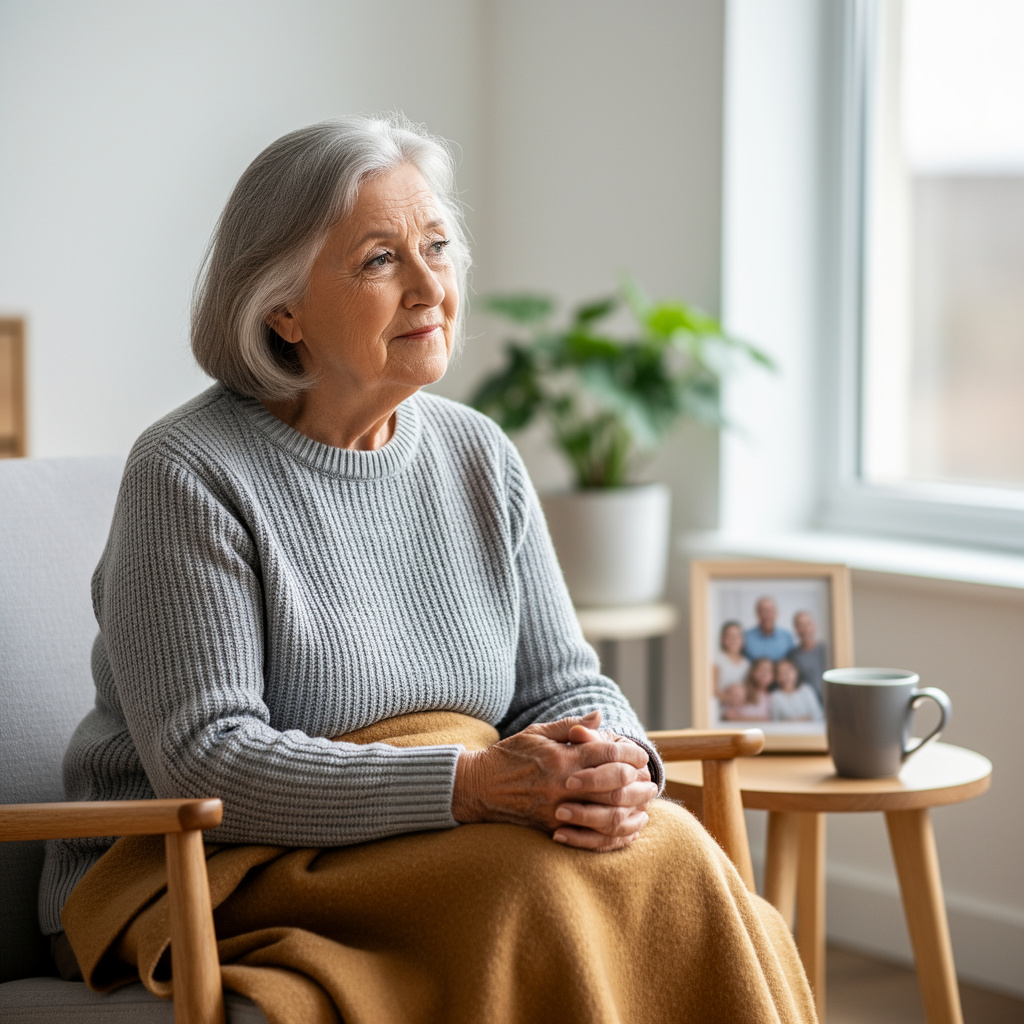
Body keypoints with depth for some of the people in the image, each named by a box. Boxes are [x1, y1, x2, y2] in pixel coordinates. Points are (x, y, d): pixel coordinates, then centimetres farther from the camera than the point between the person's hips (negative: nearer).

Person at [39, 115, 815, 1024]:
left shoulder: (480, 456, 9)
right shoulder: (187, 475, -12)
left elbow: (565, 683, 9)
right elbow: (205, 758, -19)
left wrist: (617, 766, -17)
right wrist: (470, 783, -28)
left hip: (460, 838, 6)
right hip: (215, 873, -6)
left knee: (666, 853, -23)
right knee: (541, 883, -31)